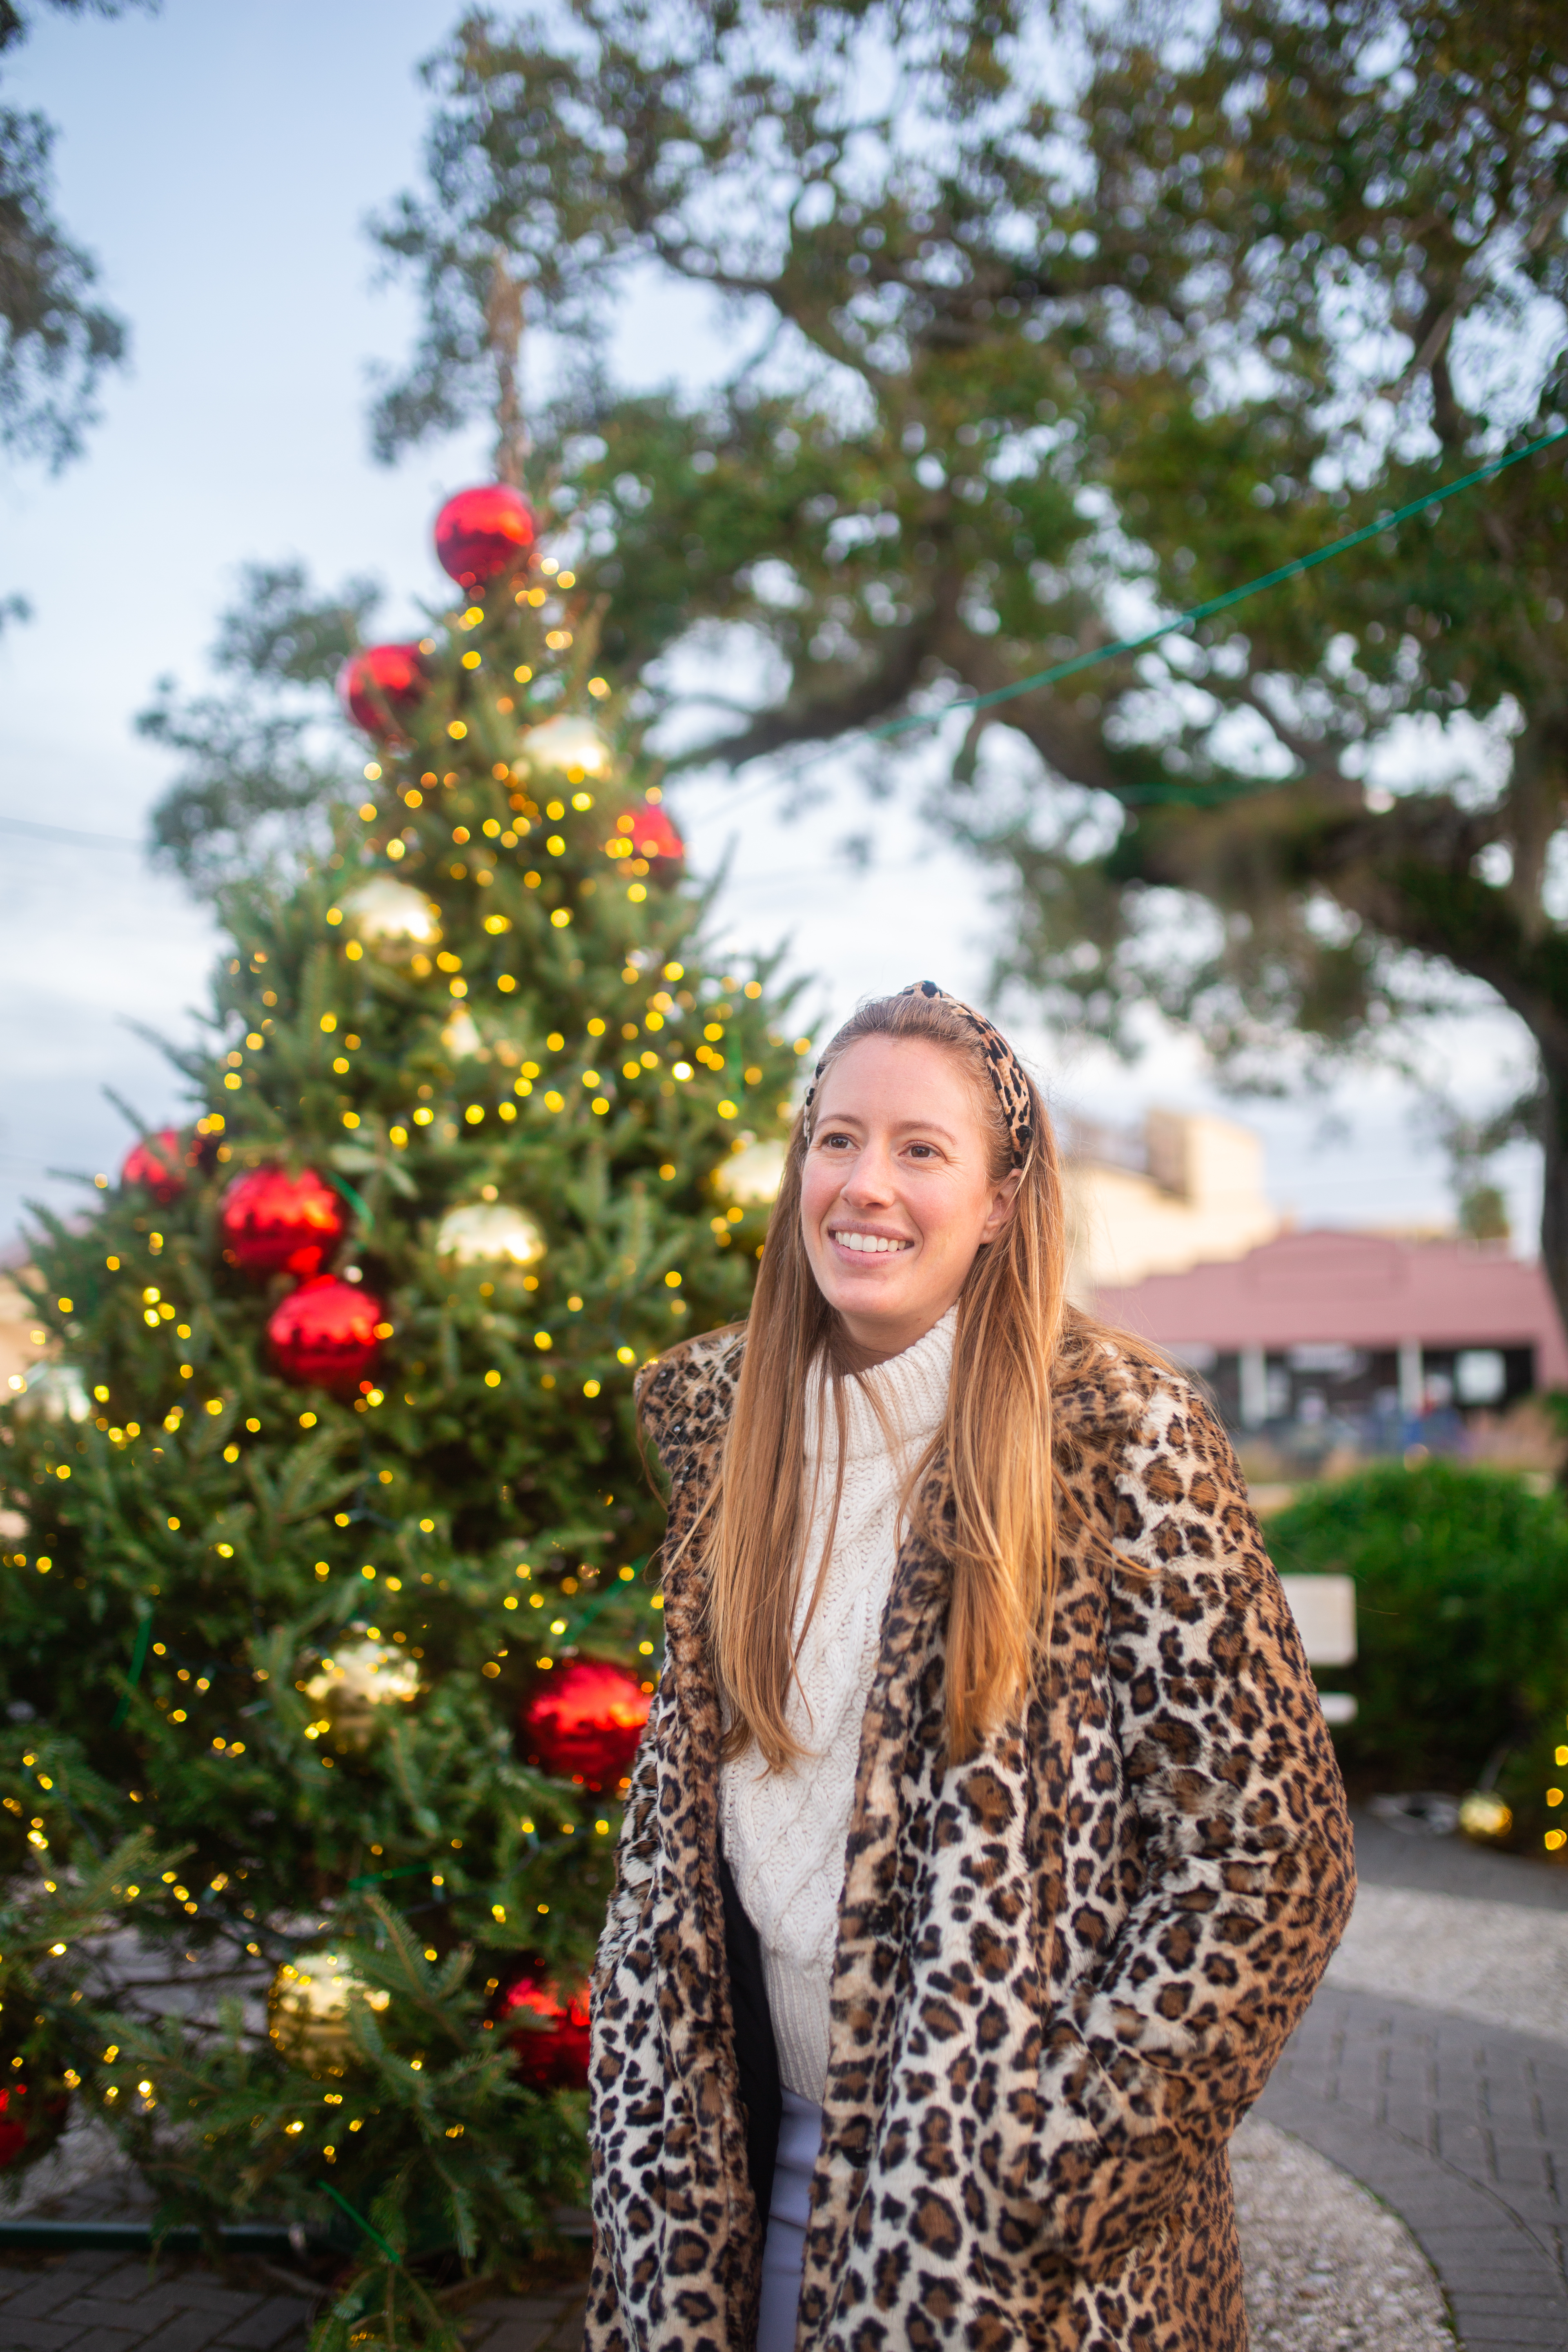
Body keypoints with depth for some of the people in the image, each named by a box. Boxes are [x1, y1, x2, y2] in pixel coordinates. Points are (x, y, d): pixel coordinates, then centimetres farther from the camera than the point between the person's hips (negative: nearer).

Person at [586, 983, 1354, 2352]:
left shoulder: (1118, 1435, -14)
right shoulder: (727, 1421, 2)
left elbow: (1272, 1849, -14)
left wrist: (1061, 2159, -16)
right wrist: (663, 2135, 4)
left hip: (1012, 2205, -4)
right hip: (766, 2134, 5)